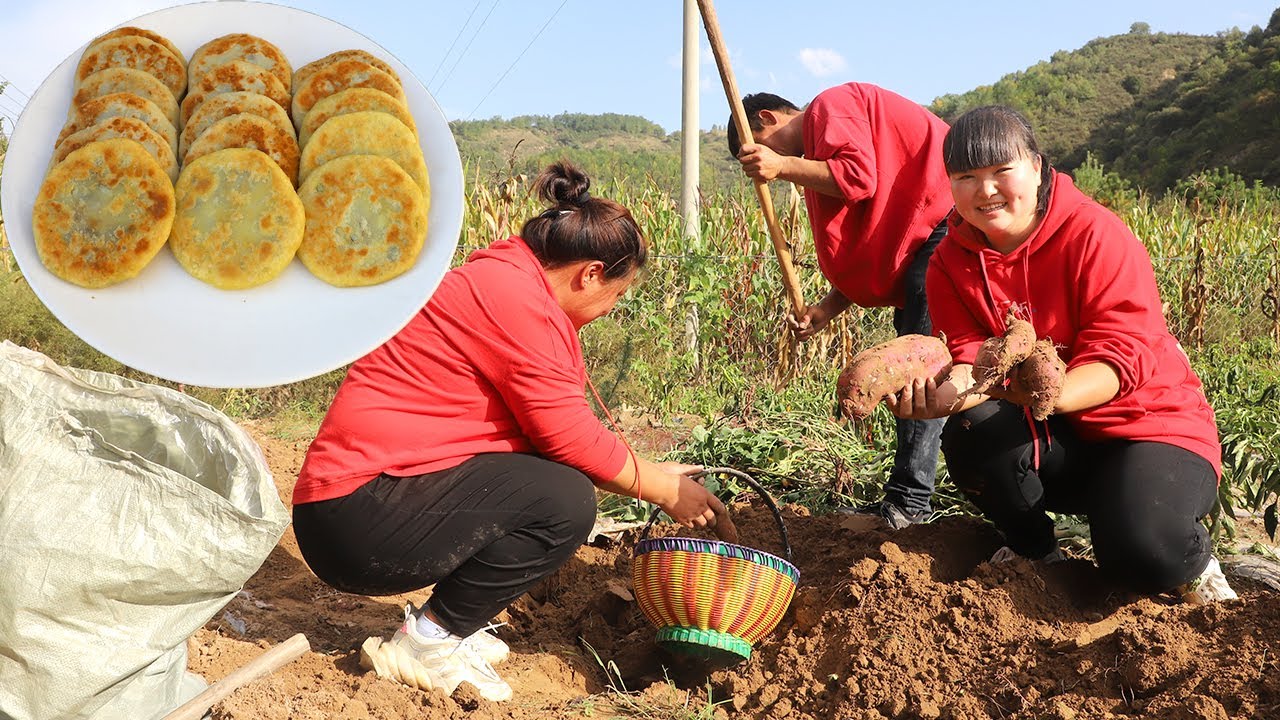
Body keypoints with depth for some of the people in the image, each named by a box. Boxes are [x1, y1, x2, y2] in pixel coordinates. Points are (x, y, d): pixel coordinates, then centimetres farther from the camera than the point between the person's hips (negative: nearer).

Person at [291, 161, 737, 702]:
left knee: (556, 483, 12)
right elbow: (570, 438, -15)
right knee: (565, 502, -20)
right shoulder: (516, 297, -16)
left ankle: (441, 627, 10)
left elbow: (558, 430, 21)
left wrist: (654, 475, 19)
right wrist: (663, 489, 0)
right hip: (355, 515, -11)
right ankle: (425, 645, -6)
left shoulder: (500, 282, 17)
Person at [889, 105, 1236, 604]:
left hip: (1148, 426, -4)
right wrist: (943, 392, -40)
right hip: (1049, 440, 4)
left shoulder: (1095, 233, -17)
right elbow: (971, 359, -14)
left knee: (1140, 551, -32)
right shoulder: (951, 263, -4)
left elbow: (1120, 356, -25)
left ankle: (1191, 555, 10)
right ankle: (1034, 550, 2)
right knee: (972, 435, -30)